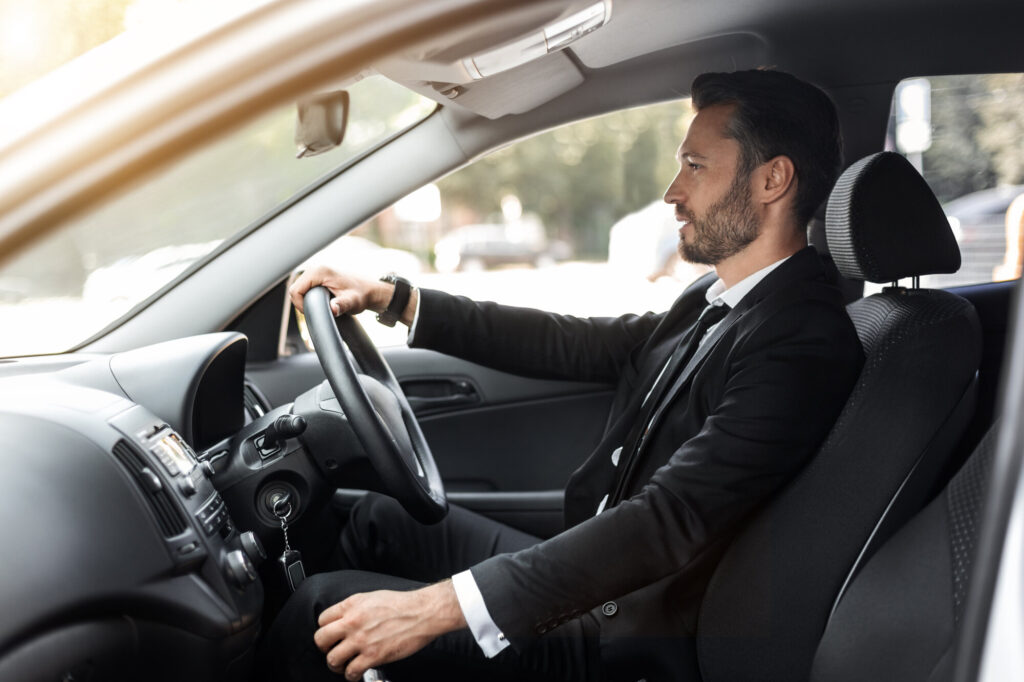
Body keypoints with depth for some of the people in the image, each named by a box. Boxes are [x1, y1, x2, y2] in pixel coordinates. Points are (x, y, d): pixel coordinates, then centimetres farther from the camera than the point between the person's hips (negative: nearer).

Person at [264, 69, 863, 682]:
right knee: (381, 518, 17)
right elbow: (570, 343, 13)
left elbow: (669, 520, -31)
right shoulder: (715, 304, 7)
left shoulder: (804, 341, -24)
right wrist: (390, 298, 10)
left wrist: (435, 607, -33)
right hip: (597, 584, 9)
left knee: (320, 611, -9)